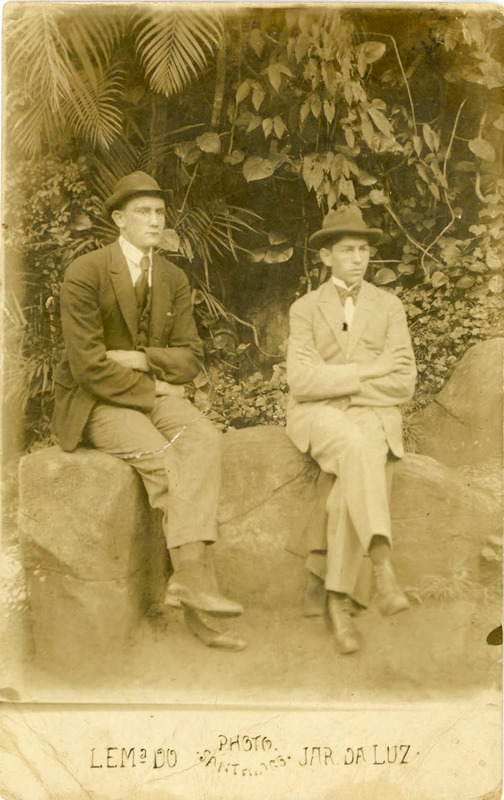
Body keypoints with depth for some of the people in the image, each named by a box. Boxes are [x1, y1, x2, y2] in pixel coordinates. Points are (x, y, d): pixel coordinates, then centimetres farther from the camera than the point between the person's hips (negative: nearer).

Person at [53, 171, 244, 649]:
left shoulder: (173, 280, 9)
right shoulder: (84, 274, -9)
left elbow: (190, 357, 6)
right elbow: (88, 366, -16)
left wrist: (139, 359, -11)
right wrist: (152, 389, -14)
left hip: (155, 393, 5)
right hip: (94, 402, -5)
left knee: (203, 439, -26)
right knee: (160, 457, -31)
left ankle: (187, 580, -32)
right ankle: (195, 580, -25)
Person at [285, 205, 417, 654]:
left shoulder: (389, 307, 12)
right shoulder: (306, 309, 10)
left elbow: (403, 383, 1)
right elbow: (302, 381, -5)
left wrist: (338, 383, -6)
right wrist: (364, 371, -9)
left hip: (374, 416, 1)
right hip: (319, 416, -1)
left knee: (351, 477, -32)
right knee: (355, 449, -36)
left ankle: (334, 594, -26)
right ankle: (382, 566, -47)